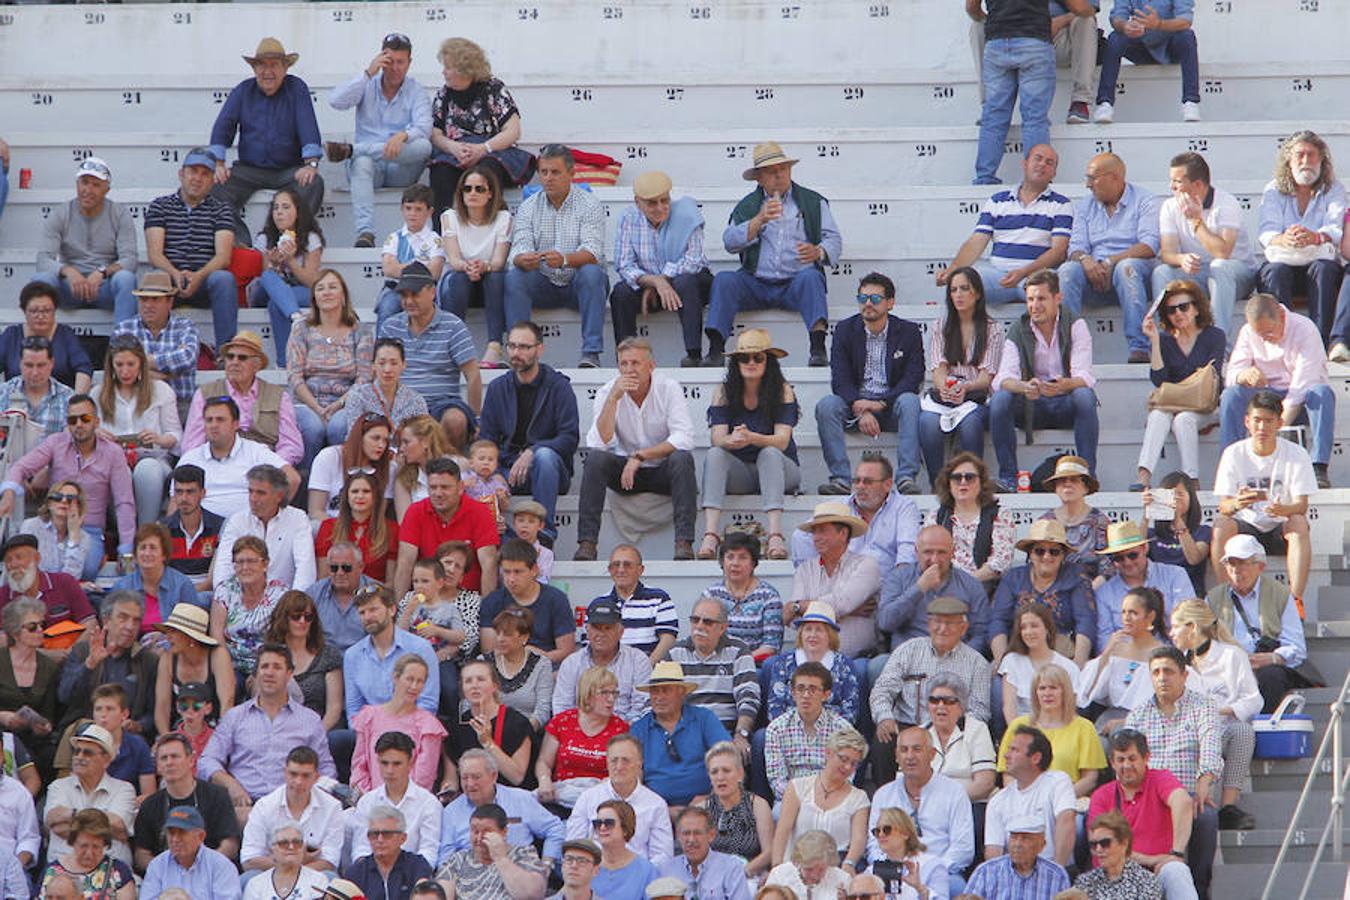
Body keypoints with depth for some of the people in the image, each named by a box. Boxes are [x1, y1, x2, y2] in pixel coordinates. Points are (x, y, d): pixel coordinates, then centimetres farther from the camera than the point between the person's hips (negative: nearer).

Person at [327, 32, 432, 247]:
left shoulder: (415, 91, 7)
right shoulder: (367, 86, 12)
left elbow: (423, 127, -11)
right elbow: (335, 101, -7)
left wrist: (403, 136, -34)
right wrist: (368, 73, -10)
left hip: (400, 169, 0)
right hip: (369, 161, 0)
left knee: (423, 146, -31)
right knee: (361, 163, -37)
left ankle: (349, 149, -32)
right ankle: (365, 234, -52)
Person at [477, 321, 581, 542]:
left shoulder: (558, 386, -1)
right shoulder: (497, 388, 11)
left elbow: (570, 439, -9)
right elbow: (485, 441, 9)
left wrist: (532, 453, -24)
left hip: (550, 468, -2)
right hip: (508, 470, 2)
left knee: (544, 456, -39)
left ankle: (544, 533, -35)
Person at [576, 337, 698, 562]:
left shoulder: (669, 389, -10)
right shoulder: (608, 391, -6)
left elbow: (683, 439, -20)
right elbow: (598, 443, -19)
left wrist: (640, 456, -24)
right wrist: (613, 399, -26)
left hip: (662, 471, -1)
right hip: (625, 471, 1)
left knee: (682, 458, -32)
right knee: (594, 458, -26)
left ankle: (684, 543, -37)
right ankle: (587, 542, -30)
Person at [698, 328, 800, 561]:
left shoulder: (783, 391, -6)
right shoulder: (723, 393, 0)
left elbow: (782, 441, -16)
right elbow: (717, 439, -11)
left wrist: (752, 438, -37)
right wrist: (732, 440, -37)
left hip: (778, 467, -2)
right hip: (739, 473, 2)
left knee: (769, 454, -33)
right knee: (714, 455, -27)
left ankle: (775, 535, -49)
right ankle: (710, 535, -42)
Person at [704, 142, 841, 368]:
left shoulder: (813, 202, 15)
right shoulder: (746, 206, 16)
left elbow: (834, 240, 8)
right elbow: (730, 242, 2)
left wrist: (818, 252, -15)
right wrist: (759, 220, -12)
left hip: (795, 284, -1)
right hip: (757, 285, 1)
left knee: (810, 277, -34)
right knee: (724, 279, -25)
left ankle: (818, 349, -46)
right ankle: (715, 351, -32)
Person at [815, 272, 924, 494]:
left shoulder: (909, 332, 2)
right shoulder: (845, 330, 5)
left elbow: (913, 379, -6)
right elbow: (840, 380, -4)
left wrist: (881, 404, -20)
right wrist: (860, 409, -22)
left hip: (891, 404, -1)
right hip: (855, 403, 1)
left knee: (910, 401, -34)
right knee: (826, 406, -28)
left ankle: (906, 477, -39)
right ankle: (840, 478, -34)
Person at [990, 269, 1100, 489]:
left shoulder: (1074, 325, -5)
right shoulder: (1018, 331, 0)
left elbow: (1083, 376, -17)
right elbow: (1004, 378, -13)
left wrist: (1064, 385, -42)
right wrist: (1024, 387, -38)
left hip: (1066, 403, -2)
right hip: (1032, 405, 2)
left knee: (1085, 396, -34)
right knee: (1000, 400, -26)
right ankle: (1008, 477, -23)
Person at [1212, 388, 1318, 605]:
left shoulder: (1296, 454, -8)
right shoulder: (1234, 454, -5)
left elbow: (1302, 506, -15)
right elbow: (1223, 506, -11)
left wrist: (1282, 510, -40)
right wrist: (1236, 504, -37)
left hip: (1281, 528, -1)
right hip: (1245, 526, 1)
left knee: (1299, 523, -33)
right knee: (1221, 523, -30)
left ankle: (1295, 600, -38)